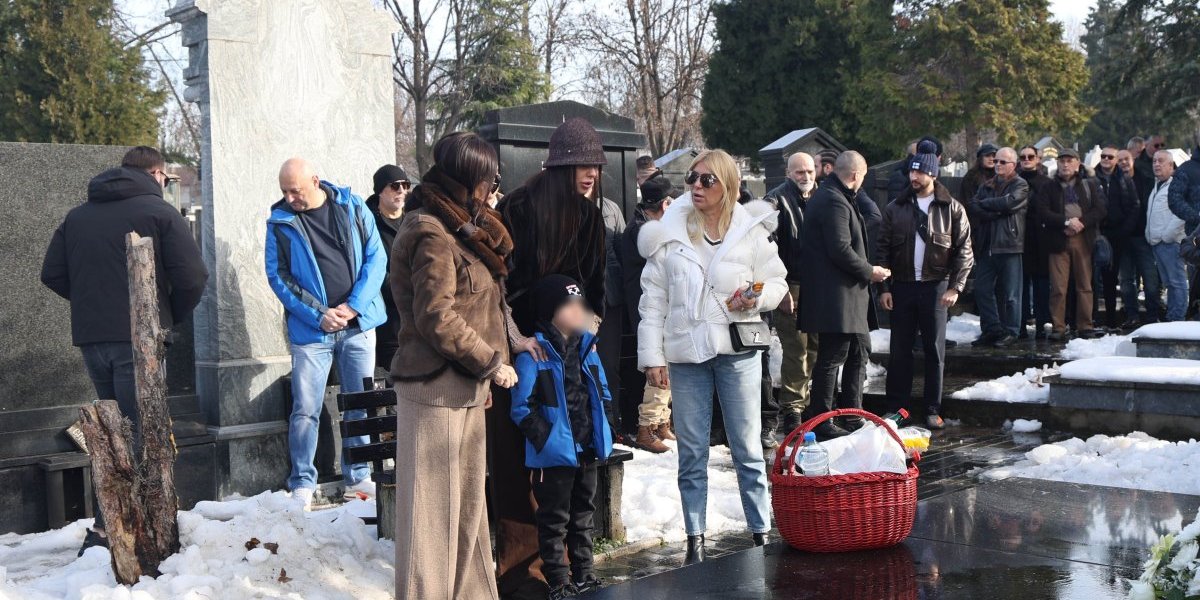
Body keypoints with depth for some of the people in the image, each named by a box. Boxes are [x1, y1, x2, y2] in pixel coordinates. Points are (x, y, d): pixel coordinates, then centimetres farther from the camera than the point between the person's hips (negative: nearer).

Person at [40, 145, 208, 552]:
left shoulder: (77, 216, 14)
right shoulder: (160, 212, -3)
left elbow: (52, 275, 10)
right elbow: (191, 276, -11)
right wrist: (173, 315, 6)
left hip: (90, 337, 6)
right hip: (138, 338, -6)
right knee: (137, 432, -4)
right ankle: (107, 530, -11)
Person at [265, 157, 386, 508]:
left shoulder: (352, 207, 2)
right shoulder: (280, 222, 0)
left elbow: (376, 257, 0)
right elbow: (278, 276, -3)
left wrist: (354, 305, -11)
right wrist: (318, 315, -12)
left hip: (358, 324, 2)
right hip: (310, 331, -2)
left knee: (361, 405, 8)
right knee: (305, 410, -2)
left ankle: (357, 478, 20)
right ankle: (302, 483, 10)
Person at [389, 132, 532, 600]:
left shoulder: (461, 228, 15)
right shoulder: (432, 236, -17)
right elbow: (437, 319, -21)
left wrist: (513, 339, 9)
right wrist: (491, 362, -13)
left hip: (464, 387, 10)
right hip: (437, 389, -10)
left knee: (467, 503, 17)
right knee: (434, 507, -2)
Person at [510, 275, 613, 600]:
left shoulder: (586, 345, 7)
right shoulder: (534, 353, -14)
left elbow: (602, 391, 16)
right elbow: (522, 408, -15)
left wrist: (602, 433, 7)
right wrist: (546, 438, -18)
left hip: (588, 450, 7)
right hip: (555, 454, -7)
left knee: (583, 514, 18)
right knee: (555, 520, 4)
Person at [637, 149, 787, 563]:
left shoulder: (751, 230, -1)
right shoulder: (669, 233, 1)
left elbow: (777, 281, 8)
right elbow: (653, 299, 2)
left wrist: (757, 298, -15)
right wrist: (652, 356, -1)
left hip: (739, 349, -1)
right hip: (686, 353, 1)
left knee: (748, 448, 6)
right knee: (692, 452, 8)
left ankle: (761, 531, 17)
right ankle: (695, 537, 18)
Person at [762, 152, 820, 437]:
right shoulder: (777, 200, -7)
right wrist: (780, 288, -17)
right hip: (791, 288, -6)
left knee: (816, 350, 11)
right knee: (796, 352, -6)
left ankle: (812, 407, 22)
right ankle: (792, 411, 2)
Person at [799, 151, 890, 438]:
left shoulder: (836, 197, 17)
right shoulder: (834, 201, -18)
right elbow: (840, 250, -23)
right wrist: (869, 272, -11)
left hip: (848, 295, 11)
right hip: (835, 296, -11)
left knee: (859, 351, 18)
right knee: (832, 357, -5)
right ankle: (822, 422, 3)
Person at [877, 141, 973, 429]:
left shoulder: (952, 209, 0)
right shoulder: (895, 209, 5)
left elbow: (963, 251, 0)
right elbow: (883, 250, 5)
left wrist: (955, 287, -8)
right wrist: (884, 288, -1)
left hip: (936, 288, -2)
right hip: (902, 287, 2)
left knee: (935, 351, 4)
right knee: (900, 351, 5)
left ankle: (933, 410, 12)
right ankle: (896, 408, 13)